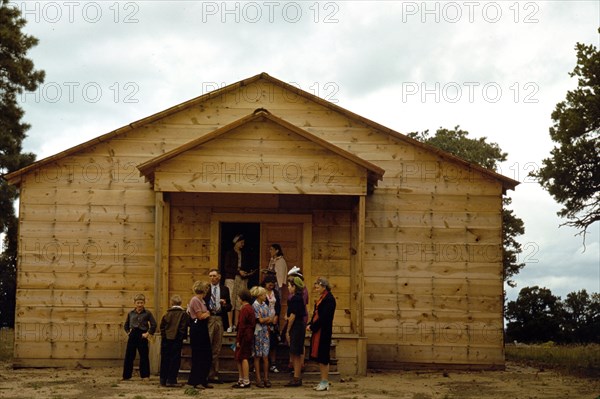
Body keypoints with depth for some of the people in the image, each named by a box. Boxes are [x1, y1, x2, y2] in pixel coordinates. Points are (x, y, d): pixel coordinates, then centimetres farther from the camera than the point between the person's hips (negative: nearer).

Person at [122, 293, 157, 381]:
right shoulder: (131, 313, 8)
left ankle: (145, 376, 10)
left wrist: (148, 333, -7)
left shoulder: (147, 313, -2)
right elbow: (126, 325, 20)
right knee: (129, 356, 3)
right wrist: (128, 332, 7)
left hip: (142, 337, -3)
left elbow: (154, 325, -4)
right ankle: (126, 376, 10)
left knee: (144, 356, 2)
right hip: (132, 337, 3)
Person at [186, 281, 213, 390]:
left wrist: (206, 314, -1)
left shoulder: (201, 300, 16)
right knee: (198, 356, -3)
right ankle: (195, 381, 5)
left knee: (207, 355, 11)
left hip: (203, 329, 10)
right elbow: (200, 316, -15)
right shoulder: (195, 300, -13)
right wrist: (207, 313, 1)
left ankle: (203, 380, 18)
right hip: (197, 329, -10)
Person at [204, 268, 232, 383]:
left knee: (217, 349, 7)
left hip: (220, 320, 3)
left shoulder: (225, 289, 11)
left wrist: (225, 304, -11)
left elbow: (229, 307, 10)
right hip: (208, 319, -3)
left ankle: (214, 374, 11)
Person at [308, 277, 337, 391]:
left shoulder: (329, 299, -14)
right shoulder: (321, 298, 15)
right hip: (318, 331, 9)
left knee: (323, 357, -4)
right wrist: (310, 325, 1)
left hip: (324, 332, -9)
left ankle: (325, 383, 3)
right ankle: (323, 381, 18)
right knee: (319, 357, 11)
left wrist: (312, 327, -15)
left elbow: (324, 317, -20)